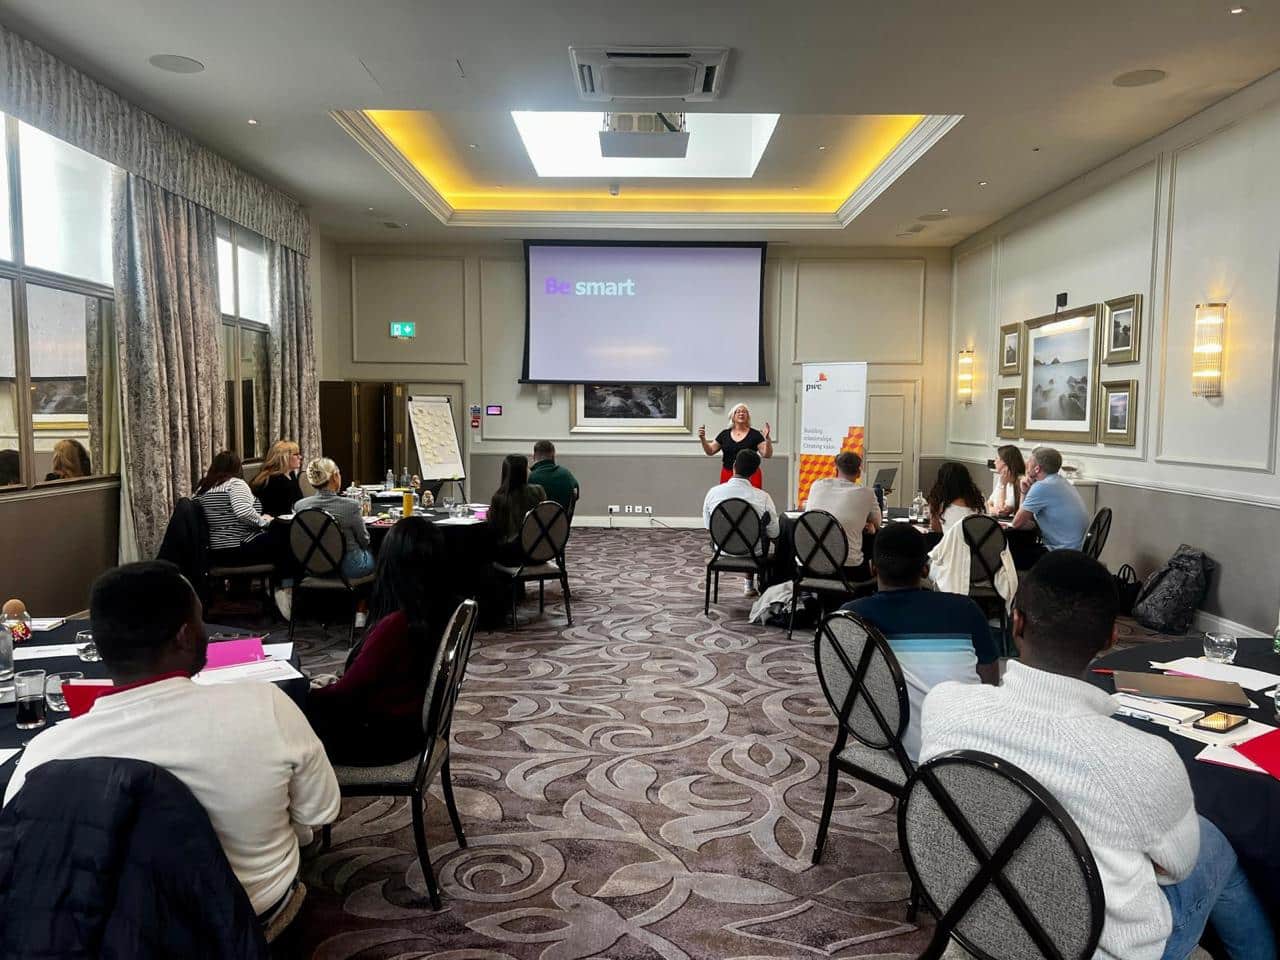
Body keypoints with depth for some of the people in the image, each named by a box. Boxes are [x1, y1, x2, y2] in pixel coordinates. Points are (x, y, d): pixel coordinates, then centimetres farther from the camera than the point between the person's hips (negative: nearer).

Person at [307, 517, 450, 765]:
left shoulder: (395, 625, -31)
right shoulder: (438, 614, -7)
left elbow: (347, 692, -18)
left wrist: (312, 693, -1)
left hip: (385, 738, -7)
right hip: (414, 723, 8)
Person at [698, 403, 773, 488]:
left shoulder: (755, 434, 0)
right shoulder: (724, 434, 8)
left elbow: (767, 455, -5)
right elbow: (710, 451, 11)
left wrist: (768, 439, -20)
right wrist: (703, 439, -5)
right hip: (728, 476, 2)